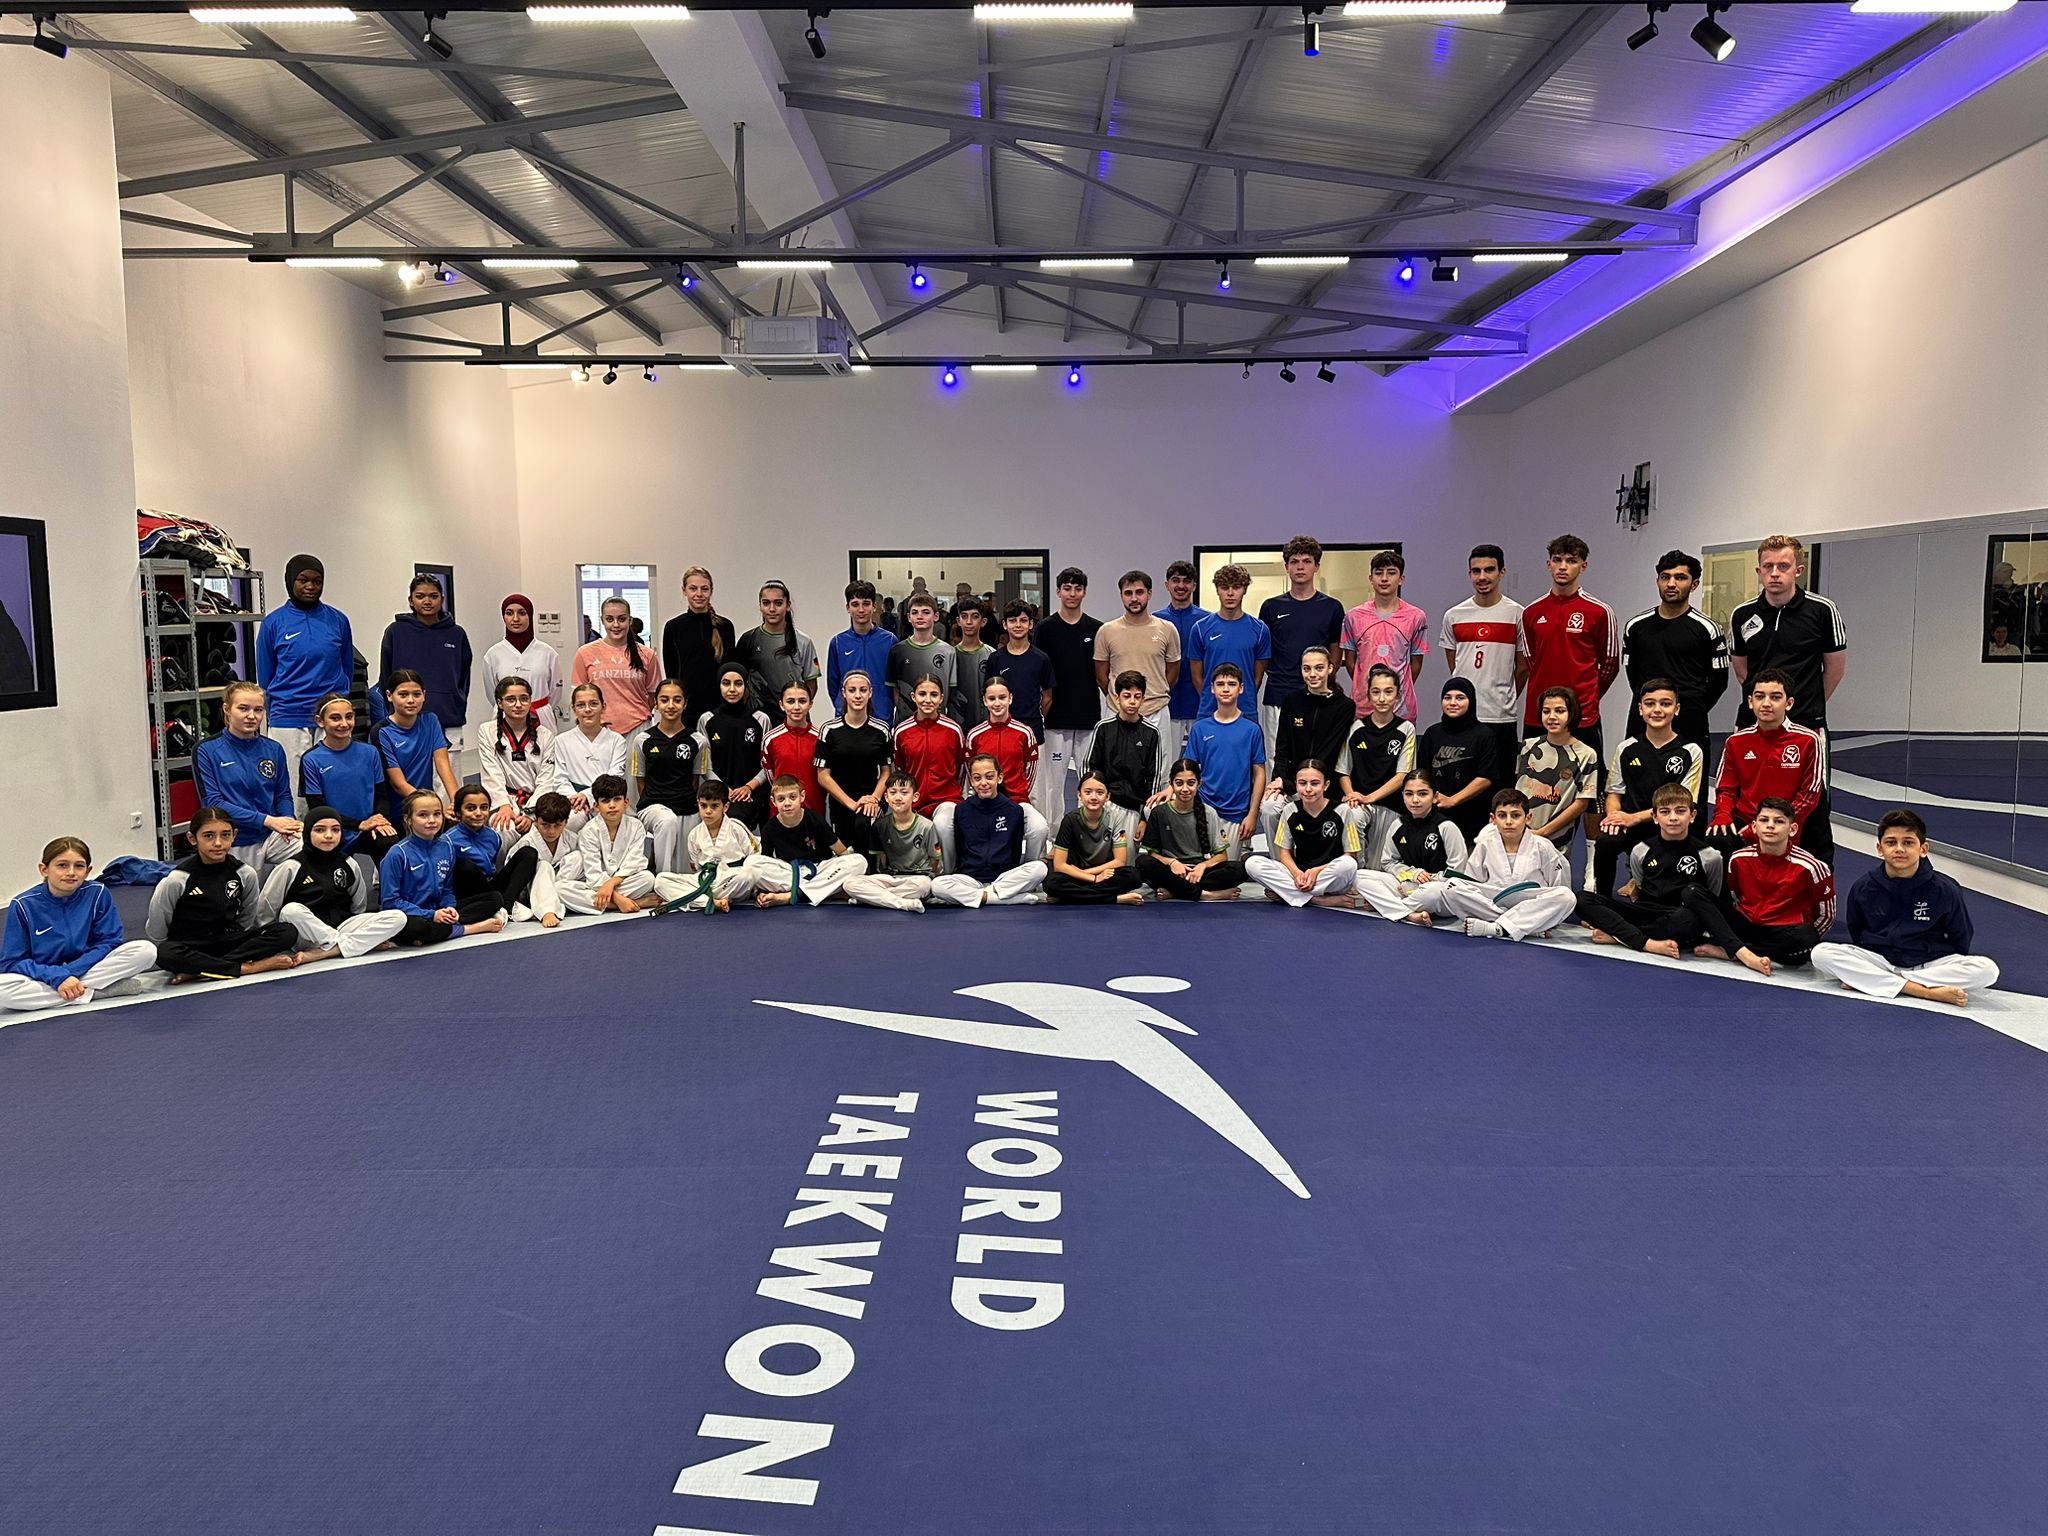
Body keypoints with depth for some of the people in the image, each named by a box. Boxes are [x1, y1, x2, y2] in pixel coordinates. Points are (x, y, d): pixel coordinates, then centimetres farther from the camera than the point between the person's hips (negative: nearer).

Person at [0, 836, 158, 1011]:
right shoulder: (24, 905, -9)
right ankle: (97, 992, -26)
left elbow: (109, 943, -7)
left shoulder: (98, 894, -7)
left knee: (145, 950, -21)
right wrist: (57, 977, -24)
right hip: (44, 980, 0)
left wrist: (70, 972, -21)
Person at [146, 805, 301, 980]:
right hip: (188, 947, -3)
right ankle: (248, 968, -30)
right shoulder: (177, 880, -9)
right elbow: (156, 932, -1)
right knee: (164, 953, -38)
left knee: (288, 932, -20)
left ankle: (199, 970, -26)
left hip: (229, 943, 3)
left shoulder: (245, 874, -2)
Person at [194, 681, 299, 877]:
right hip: (236, 843, -2)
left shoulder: (273, 750, 5)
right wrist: (267, 820, -22)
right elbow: (212, 802, -12)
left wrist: (288, 821, -14)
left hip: (272, 836, 2)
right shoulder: (207, 751, -5)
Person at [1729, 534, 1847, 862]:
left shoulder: (1822, 610, -5)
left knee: (1812, 809, 1)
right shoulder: (1742, 615, 4)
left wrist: (1808, 705, 12)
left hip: (1807, 726, -3)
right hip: (1752, 724, 3)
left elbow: (1836, 667, 6)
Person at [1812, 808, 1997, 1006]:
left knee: (1987, 969, -28)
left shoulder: (1945, 890, -4)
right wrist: (1862, 962, 3)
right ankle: (1928, 992, -28)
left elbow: (1960, 940, 4)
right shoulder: (1863, 889, -2)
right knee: (1821, 953, -25)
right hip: (1879, 961, 0)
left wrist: (1952, 971, -1)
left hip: (1929, 964, 0)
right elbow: (1856, 933, 11)